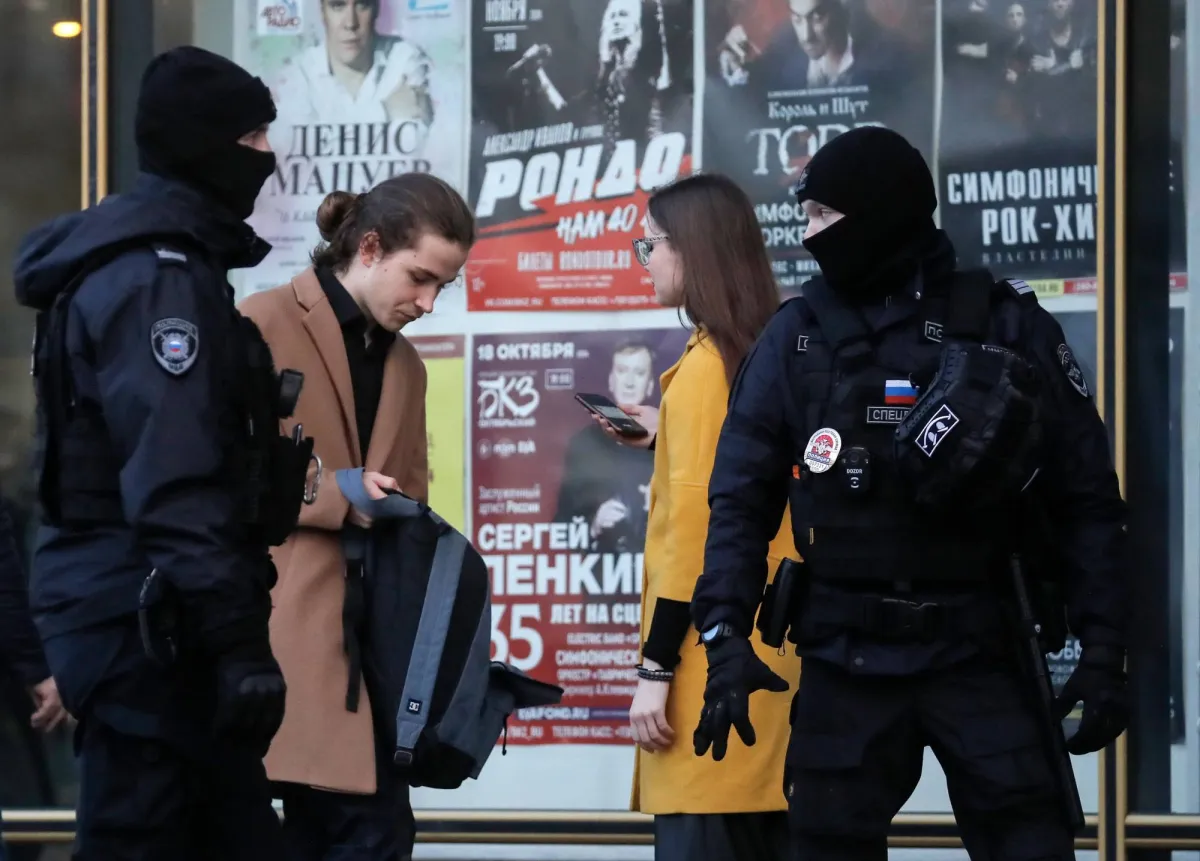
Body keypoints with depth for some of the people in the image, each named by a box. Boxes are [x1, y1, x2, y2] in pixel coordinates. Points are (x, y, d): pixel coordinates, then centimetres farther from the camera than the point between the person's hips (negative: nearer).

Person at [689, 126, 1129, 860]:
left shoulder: (1010, 328, -1)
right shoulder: (798, 336, 4)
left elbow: (1088, 501, -1)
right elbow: (741, 497, 2)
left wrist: (1105, 652, -6)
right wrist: (726, 633, -11)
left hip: (983, 654, -2)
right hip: (847, 659, 2)